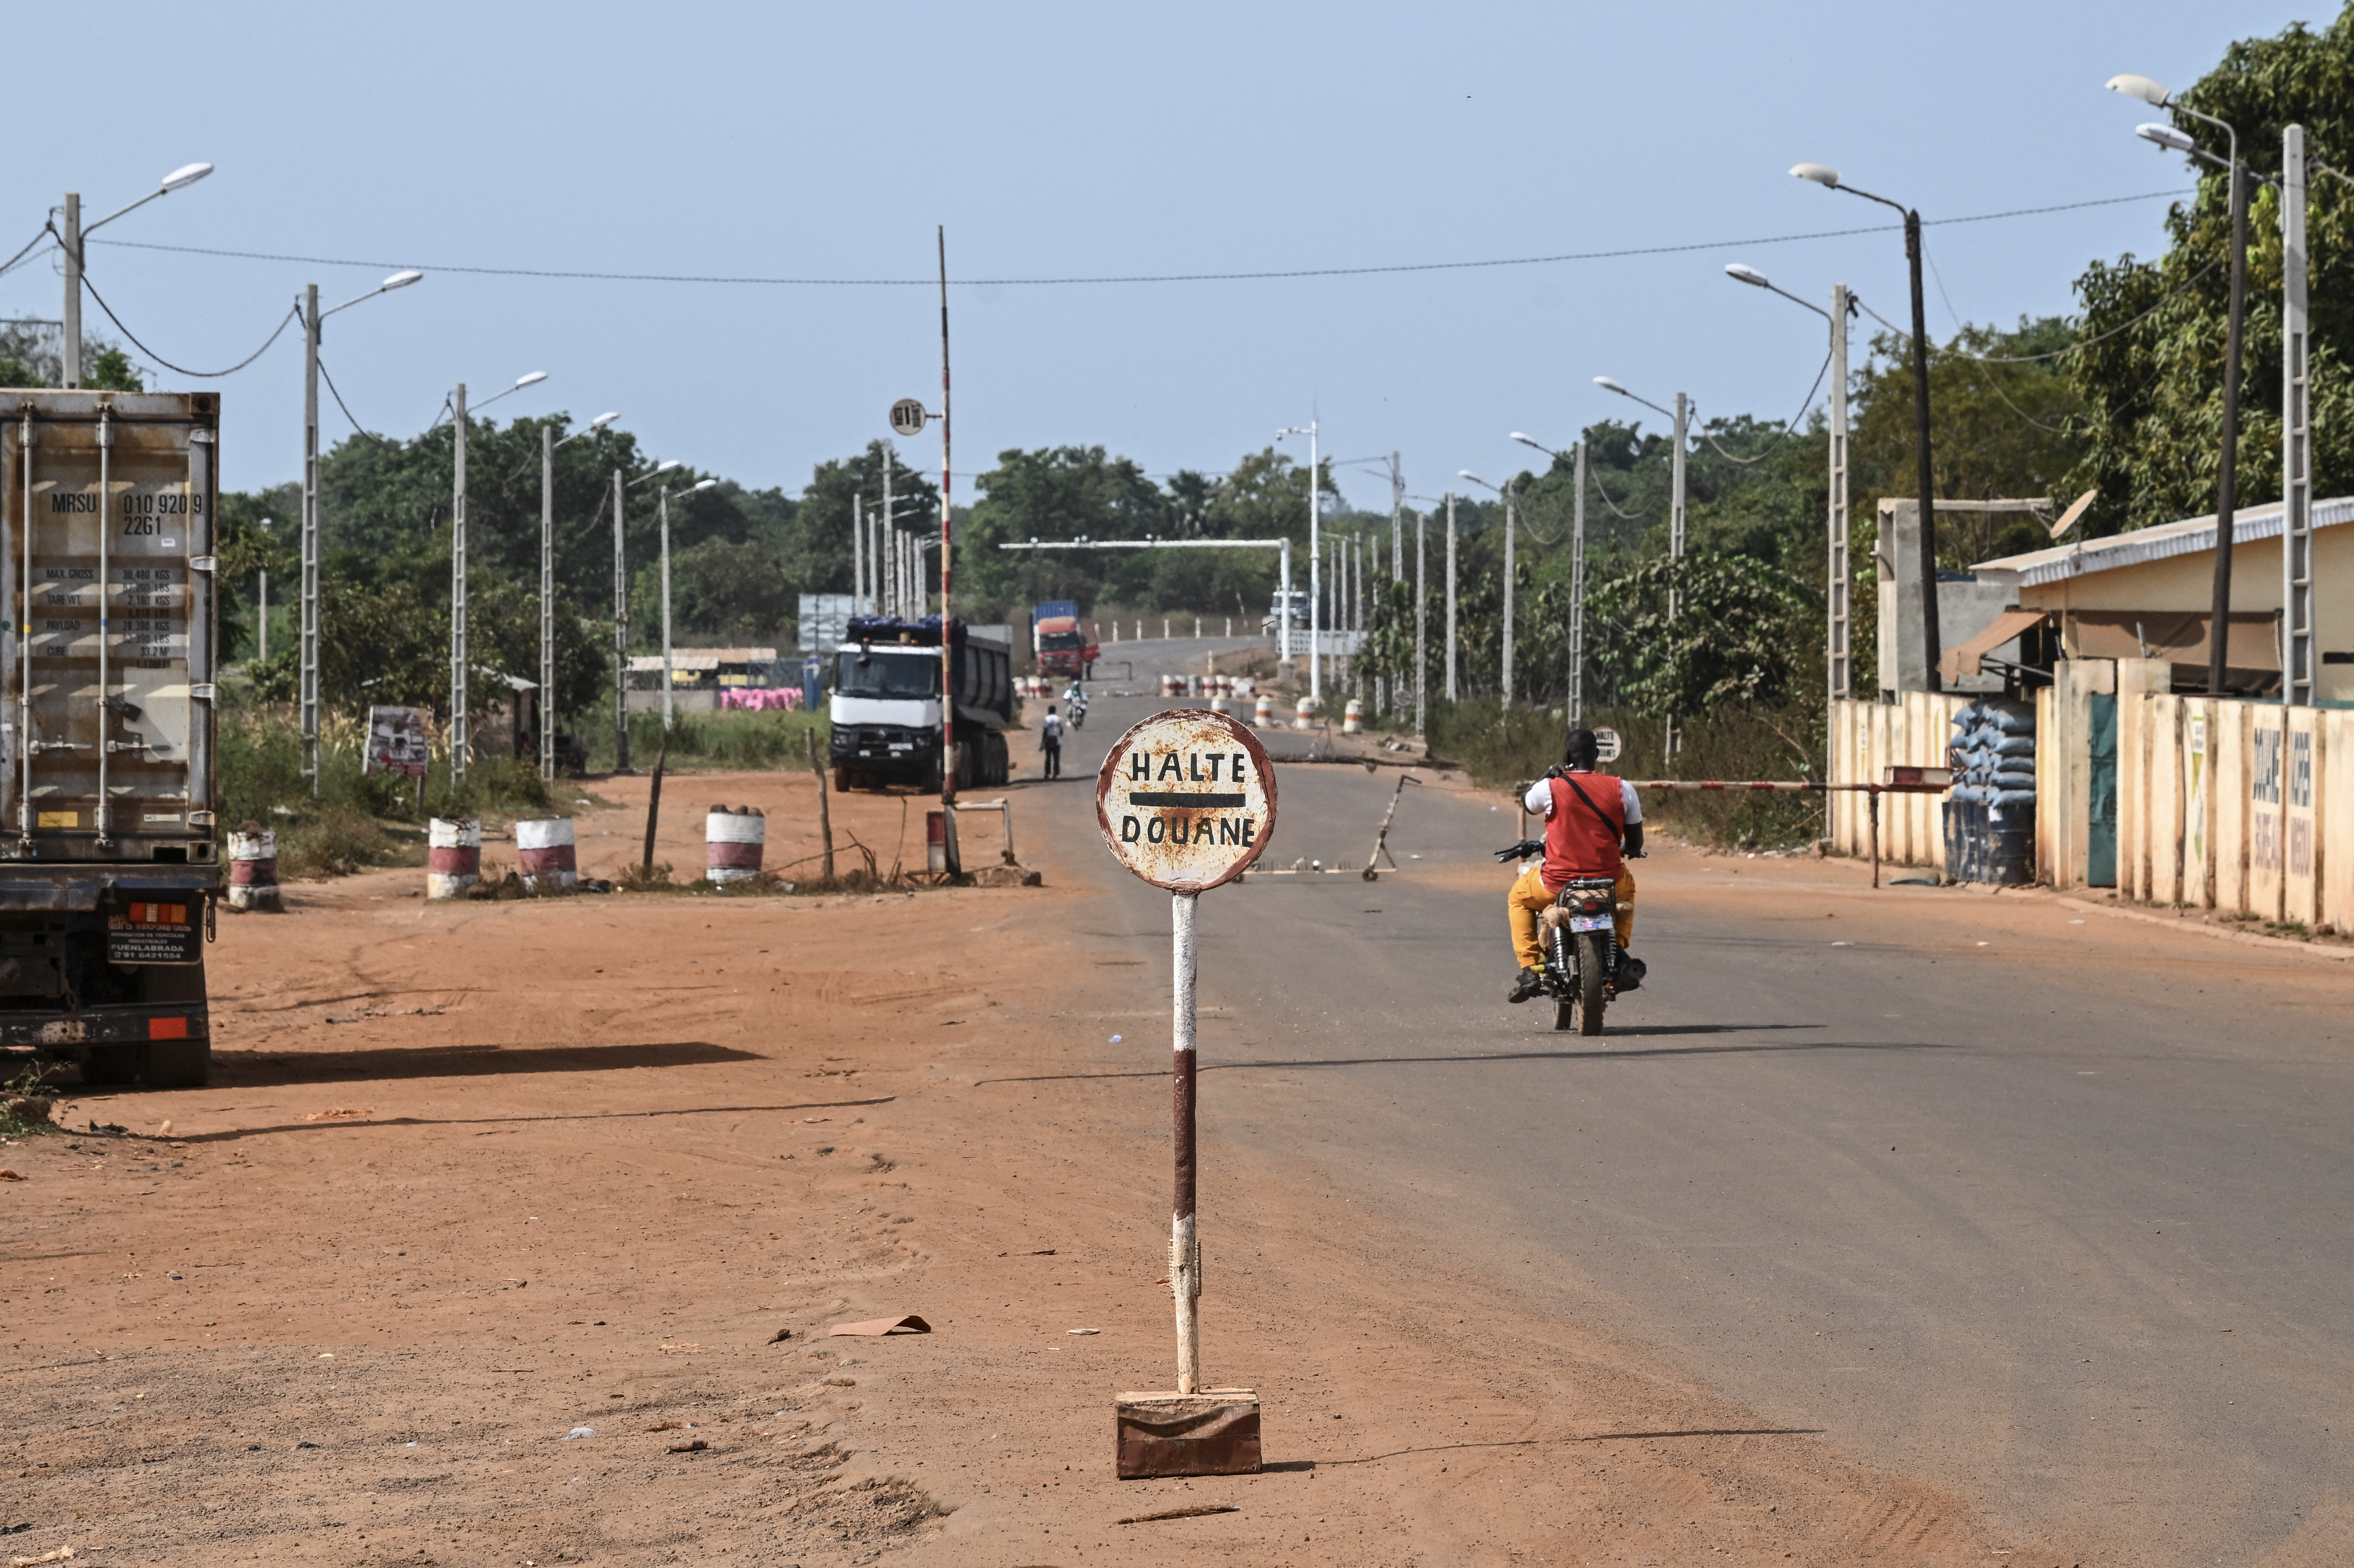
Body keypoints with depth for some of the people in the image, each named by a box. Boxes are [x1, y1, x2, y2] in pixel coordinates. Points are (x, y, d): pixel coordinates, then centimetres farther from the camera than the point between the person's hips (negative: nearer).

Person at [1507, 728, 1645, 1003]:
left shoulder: (1551, 788, -10)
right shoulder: (1622, 789, -4)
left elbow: (1527, 803, 15)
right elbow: (1636, 844, 7)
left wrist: (1548, 774, 26)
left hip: (1558, 883, -2)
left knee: (1518, 898, 30)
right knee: (1627, 884, 39)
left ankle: (1530, 970, 16)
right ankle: (1620, 953, 25)